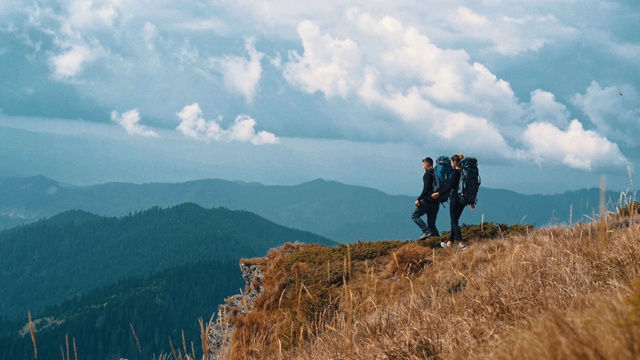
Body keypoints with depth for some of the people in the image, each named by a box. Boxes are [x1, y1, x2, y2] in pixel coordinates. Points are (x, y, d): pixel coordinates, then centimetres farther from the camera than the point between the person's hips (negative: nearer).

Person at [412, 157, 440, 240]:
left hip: (428, 201, -8)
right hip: (436, 203, 8)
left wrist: (418, 199, -15)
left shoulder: (427, 174, -10)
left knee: (415, 215, 3)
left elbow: (426, 189, -19)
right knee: (431, 223, 13)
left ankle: (427, 231, -14)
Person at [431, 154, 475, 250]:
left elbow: (450, 187, -16)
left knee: (454, 221, -3)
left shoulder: (455, 172, -13)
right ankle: (450, 242, 22)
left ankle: (461, 243, -11)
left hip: (455, 199, -8)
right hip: (463, 199, 8)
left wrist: (439, 193, -8)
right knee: (454, 221, 16)